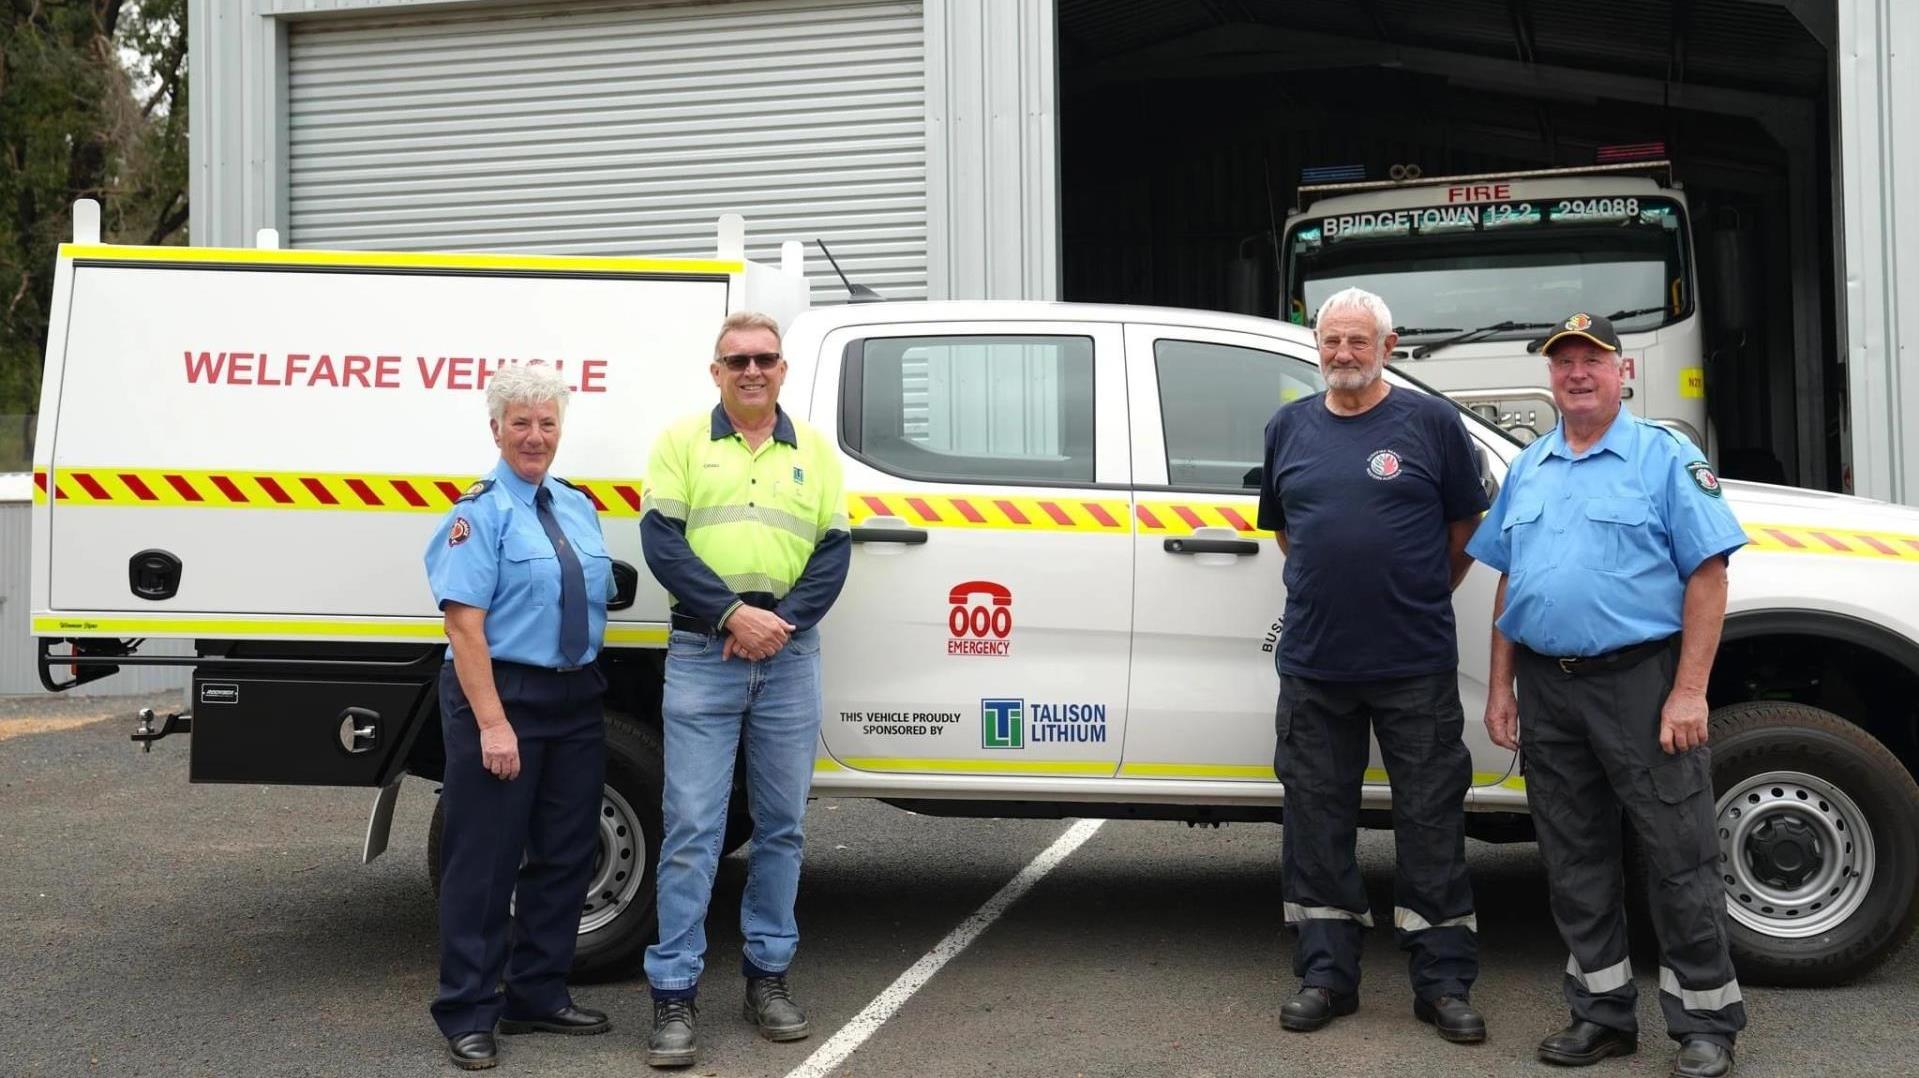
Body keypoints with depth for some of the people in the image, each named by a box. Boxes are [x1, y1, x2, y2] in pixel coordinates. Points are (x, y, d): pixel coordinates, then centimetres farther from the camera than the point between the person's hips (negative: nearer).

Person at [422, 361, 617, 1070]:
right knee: (485, 861, 0)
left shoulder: (578, 507, 12)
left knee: (564, 854, 13)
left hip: (576, 699, 7)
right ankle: (467, 1016, 10)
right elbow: (465, 623, -16)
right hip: (502, 693, -7)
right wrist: (493, 722, -22)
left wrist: (588, 681, 8)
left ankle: (538, 997, 26)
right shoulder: (482, 512, -9)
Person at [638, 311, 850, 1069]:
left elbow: (834, 550, 5)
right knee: (691, 828, -4)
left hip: (790, 660, 3)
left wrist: (782, 620, -11)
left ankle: (768, 974, 20)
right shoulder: (682, 442, 4)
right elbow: (661, 542, -5)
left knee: (781, 825, 9)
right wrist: (733, 614, -16)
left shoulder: (814, 450, 11)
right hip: (702, 657, -3)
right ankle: (674, 994, 1)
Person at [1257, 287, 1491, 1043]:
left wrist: (1419, 600, 8)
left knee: (1431, 824, 3)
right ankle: (1325, 975, 21)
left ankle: (1444, 983, 13)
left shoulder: (1431, 423, 0)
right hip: (1313, 663, 3)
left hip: (1417, 666, -3)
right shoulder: (1288, 428, 9)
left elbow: (1465, 528, 6)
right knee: (1317, 824, 9)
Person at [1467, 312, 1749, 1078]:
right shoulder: (1527, 470, 14)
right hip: (1547, 689, 5)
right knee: (1575, 861, 11)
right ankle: (1602, 1013, 23)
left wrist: (1688, 692, -15)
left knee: (1679, 857, -1)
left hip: (1640, 680, -5)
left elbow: (1707, 575, -8)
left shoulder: (1665, 458, -2)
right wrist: (1500, 687, 10)